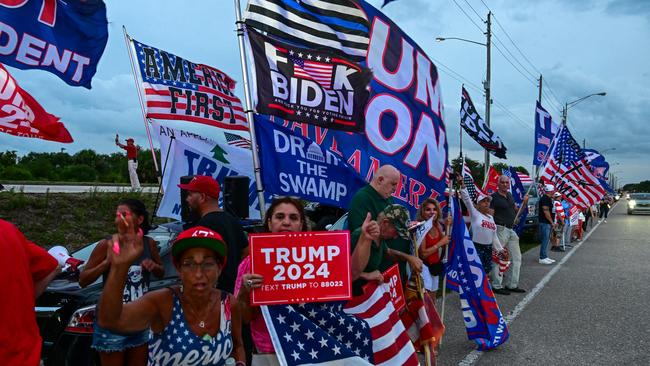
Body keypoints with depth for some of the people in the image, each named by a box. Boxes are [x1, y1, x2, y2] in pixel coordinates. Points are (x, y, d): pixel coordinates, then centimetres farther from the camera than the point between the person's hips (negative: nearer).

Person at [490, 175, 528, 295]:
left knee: (516, 258, 13)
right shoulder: (494, 197, -11)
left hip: (511, 230, 9)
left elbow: (516, 211, 23)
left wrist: (524, 203, 6)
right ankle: (497, 286, 8)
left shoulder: (510, 195, 14)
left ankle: (512, 284, 24)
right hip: (500, 230, -9)